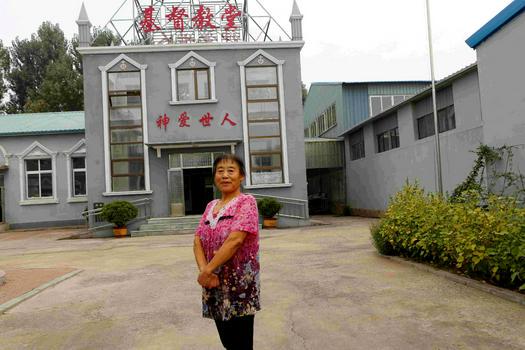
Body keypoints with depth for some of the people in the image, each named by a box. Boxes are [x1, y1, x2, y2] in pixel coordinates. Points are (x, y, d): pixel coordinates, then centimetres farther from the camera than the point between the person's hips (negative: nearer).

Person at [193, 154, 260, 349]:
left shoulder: (246, 202, -8)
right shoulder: (210, 206, 12)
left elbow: (235, 240, -20)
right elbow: (198, 242, 4)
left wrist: (207, 271, -16)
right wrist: (204, 270, -13)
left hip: (239, 284, -6)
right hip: (215, 285, 6)